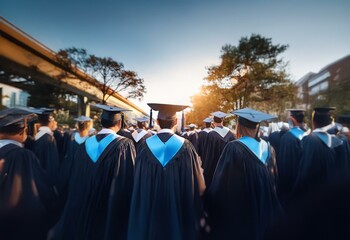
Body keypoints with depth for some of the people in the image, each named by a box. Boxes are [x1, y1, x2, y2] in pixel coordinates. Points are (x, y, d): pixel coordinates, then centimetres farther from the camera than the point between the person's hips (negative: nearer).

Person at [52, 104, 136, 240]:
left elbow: (74, 184, 5)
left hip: (83, 214, 5)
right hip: (111, 215, -4)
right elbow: (128, 185, -20)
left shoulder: (84, 146, -6)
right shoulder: (124, 145, -22)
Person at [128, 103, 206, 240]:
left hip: (149, 211, 2)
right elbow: (198, 186, -10)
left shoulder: (146, 146, -12)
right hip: (178, 212, -1)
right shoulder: (185, 146, -16)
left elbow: (138, 183, -2)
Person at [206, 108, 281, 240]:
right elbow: (273, 179, 7)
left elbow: (221, 183, -19)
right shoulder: (266, 146, -4)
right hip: (263, 207, 6)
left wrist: (214, 206, -4)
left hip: (237, 208, -5)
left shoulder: (234, 148, -23)